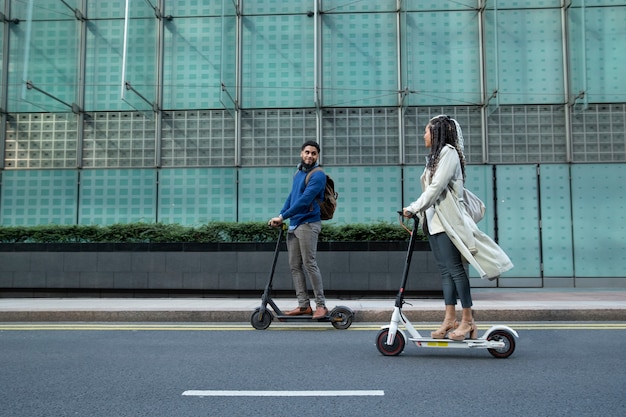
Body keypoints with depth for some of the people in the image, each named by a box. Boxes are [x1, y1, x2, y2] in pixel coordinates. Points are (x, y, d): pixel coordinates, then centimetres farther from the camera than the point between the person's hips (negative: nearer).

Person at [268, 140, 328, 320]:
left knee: (310, 264, -8)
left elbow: (304, 200, -18)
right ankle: (304, 305, 12)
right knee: (295, 266, 7)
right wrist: (280, 217, 6)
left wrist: (282, 216, -16)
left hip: (308, 224, -8)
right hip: (293, 225, 8)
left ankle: (321, 305, 0)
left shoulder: (318, 175, -9)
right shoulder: (298, 172, 17)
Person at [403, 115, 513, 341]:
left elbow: (436, 187, -17)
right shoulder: (434, 156, 20)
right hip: (433, 220, 9)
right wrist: (416, 210, 1)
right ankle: (450, 318, 8)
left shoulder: (448, 152, -7)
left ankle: (468, 320, -3)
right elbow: (430, 188, 12)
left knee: (454, 269, -8)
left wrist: (413, 208, -16)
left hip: (447, 219, -9)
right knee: (445, 270, 6)